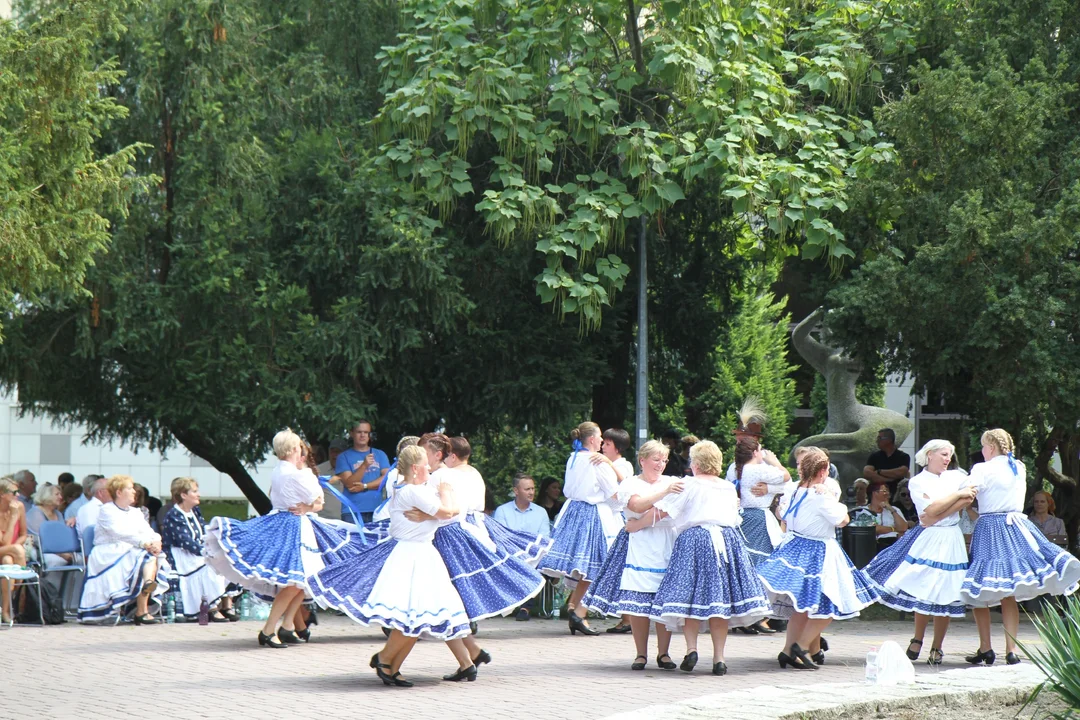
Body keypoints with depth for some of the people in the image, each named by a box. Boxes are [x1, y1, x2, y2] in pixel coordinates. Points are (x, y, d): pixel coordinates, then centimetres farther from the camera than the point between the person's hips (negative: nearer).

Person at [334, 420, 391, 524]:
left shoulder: (380, 454, 15)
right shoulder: (344, 457, 6)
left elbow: (387, 477, 5)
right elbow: (349, 484, -5)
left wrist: (365, 486, -5)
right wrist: (364, 465, -18)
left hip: (376, 510, 2)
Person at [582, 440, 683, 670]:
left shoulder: (672, 483, 15)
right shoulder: (629, 484, 6)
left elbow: (668, 512, 1)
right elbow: (638, 505, -13)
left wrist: (640, 524, -8)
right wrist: (665, 491, -19)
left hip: (667, 547, 2)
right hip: (638, 548, -2)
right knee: (637, 602, -7)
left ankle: (663, 653, 3)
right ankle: (641, 654, 0)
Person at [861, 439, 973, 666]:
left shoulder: (956, 476, 11)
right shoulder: (917, 482, 1)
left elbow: (968, 499, -4)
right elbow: (931, 508, -10)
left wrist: (938, 517, -12)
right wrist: (958, 494, -7)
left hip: (951, 540, 2)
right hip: (927, 540, -2)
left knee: (944, 595, 0)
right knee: (923, 592, -5)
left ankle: (937, 647, 9)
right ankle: (918, 640, 16)